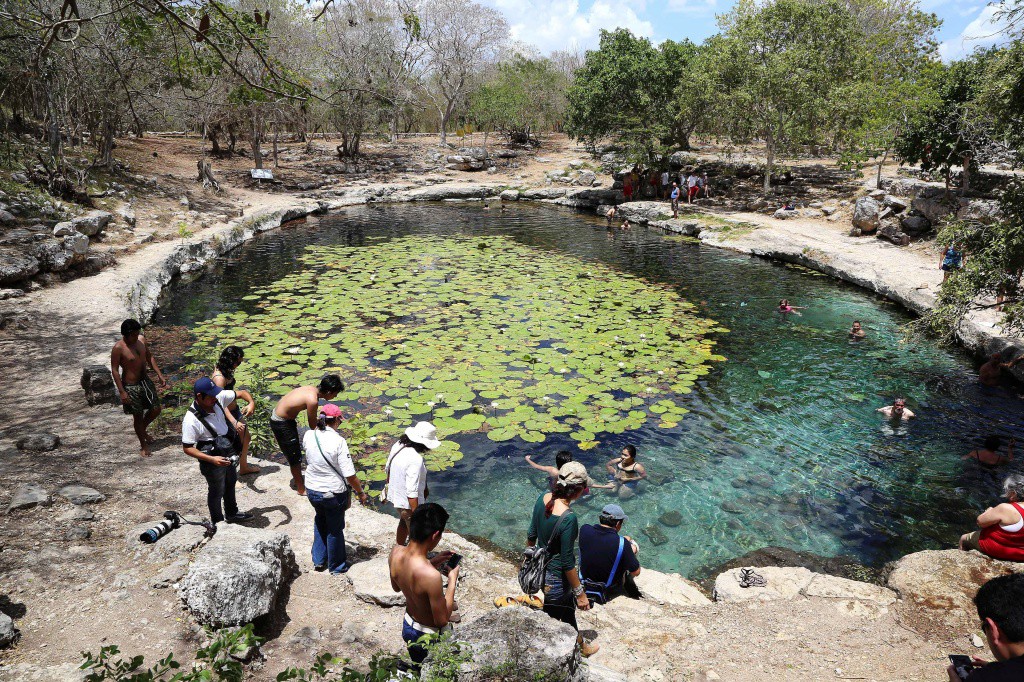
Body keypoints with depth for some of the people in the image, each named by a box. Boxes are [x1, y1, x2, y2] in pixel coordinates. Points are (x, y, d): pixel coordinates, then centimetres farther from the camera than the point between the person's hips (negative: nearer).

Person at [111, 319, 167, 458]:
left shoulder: (141, 339, -4)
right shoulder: (118, 348, -21)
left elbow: (149, 357, 10)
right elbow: (114, 370, -17)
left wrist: (159, 375, 6)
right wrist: (122, 392, -19)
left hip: (145, 380, 6)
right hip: (131, 386, -6)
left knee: (156, 409, 11)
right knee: (138, 416, 7)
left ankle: (142, 429, 40)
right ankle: (144, 445, 26)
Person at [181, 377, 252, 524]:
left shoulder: (218, 399, -18)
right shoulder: (191, 420, -32)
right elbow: (187, 448, -24)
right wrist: (212, 460, -32)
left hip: (228, 452, 7)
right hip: (212, 459, -7)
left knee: (230, 483, 27)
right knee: (217, 491, 16)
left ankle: (232, 514, 52)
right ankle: (218, 522, 41)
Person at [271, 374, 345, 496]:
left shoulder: (312, 389, -4)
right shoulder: (313, 400, -30)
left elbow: (313, 420, 7)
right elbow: (313, 425, -16)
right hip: (281, 424, -9)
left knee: (295, 453, 25)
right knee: (295, 457, 6)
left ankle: (297, 478, 44)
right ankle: (301, 489, 21)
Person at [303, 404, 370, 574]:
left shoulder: (308, 435, -11)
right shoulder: (338, 441, -25)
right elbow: (350, 475, -23)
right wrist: (361, 493, -10)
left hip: (312, 489, 5)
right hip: (334, 492, -5)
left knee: (320, 520, 31)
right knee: (335, 528, 17)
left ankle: (318, 560, 41)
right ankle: (336, 566, 35)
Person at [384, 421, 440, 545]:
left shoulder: (398, 446, -8)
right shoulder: (416, 460, -32)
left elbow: (387, 469, 8)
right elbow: (412, 492, -31)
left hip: (394, 495, 9)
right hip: (408, 502, -9)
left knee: (404, 522, 33)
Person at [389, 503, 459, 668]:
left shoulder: (395, 551, -18)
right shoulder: (431, 575, -39)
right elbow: (442, 620, -24)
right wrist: (452, 580, -16)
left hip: (407, 625, 7)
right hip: (430, 636, -7)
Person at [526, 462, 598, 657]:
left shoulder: (543, 498, -12)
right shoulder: (568, 518, -34)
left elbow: (531, 535, 3)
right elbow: (567, 563, -25)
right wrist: (580, 593, -12)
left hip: (541, 566, 8)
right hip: (555, 579, -8)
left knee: (568, 608, 32)